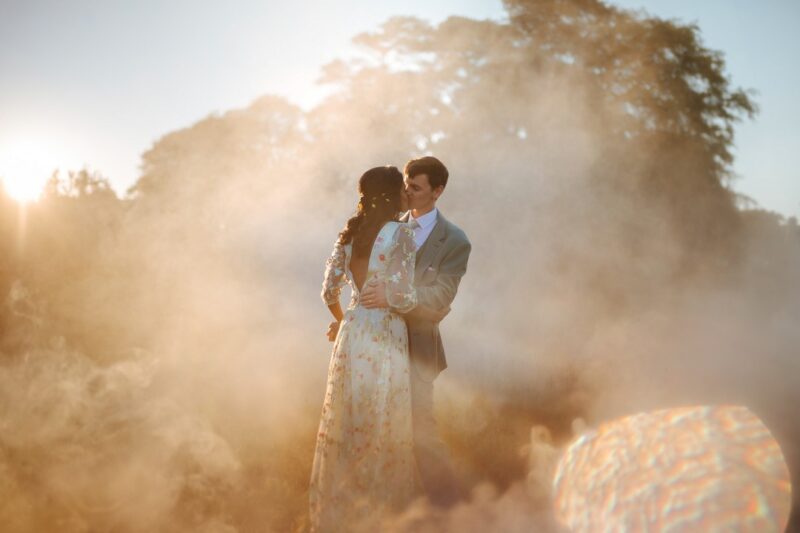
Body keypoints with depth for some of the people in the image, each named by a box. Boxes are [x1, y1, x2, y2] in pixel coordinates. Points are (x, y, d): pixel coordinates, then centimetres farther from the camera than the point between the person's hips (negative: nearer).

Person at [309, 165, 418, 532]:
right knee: (381, 427, 6)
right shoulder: (401, 234, -13)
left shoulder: (350, 234, 6)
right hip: (383, 339, -6)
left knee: (346, 423, 16)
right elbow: (401, 299, -18)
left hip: (352, 336, 6)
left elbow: (329, 291, 9)